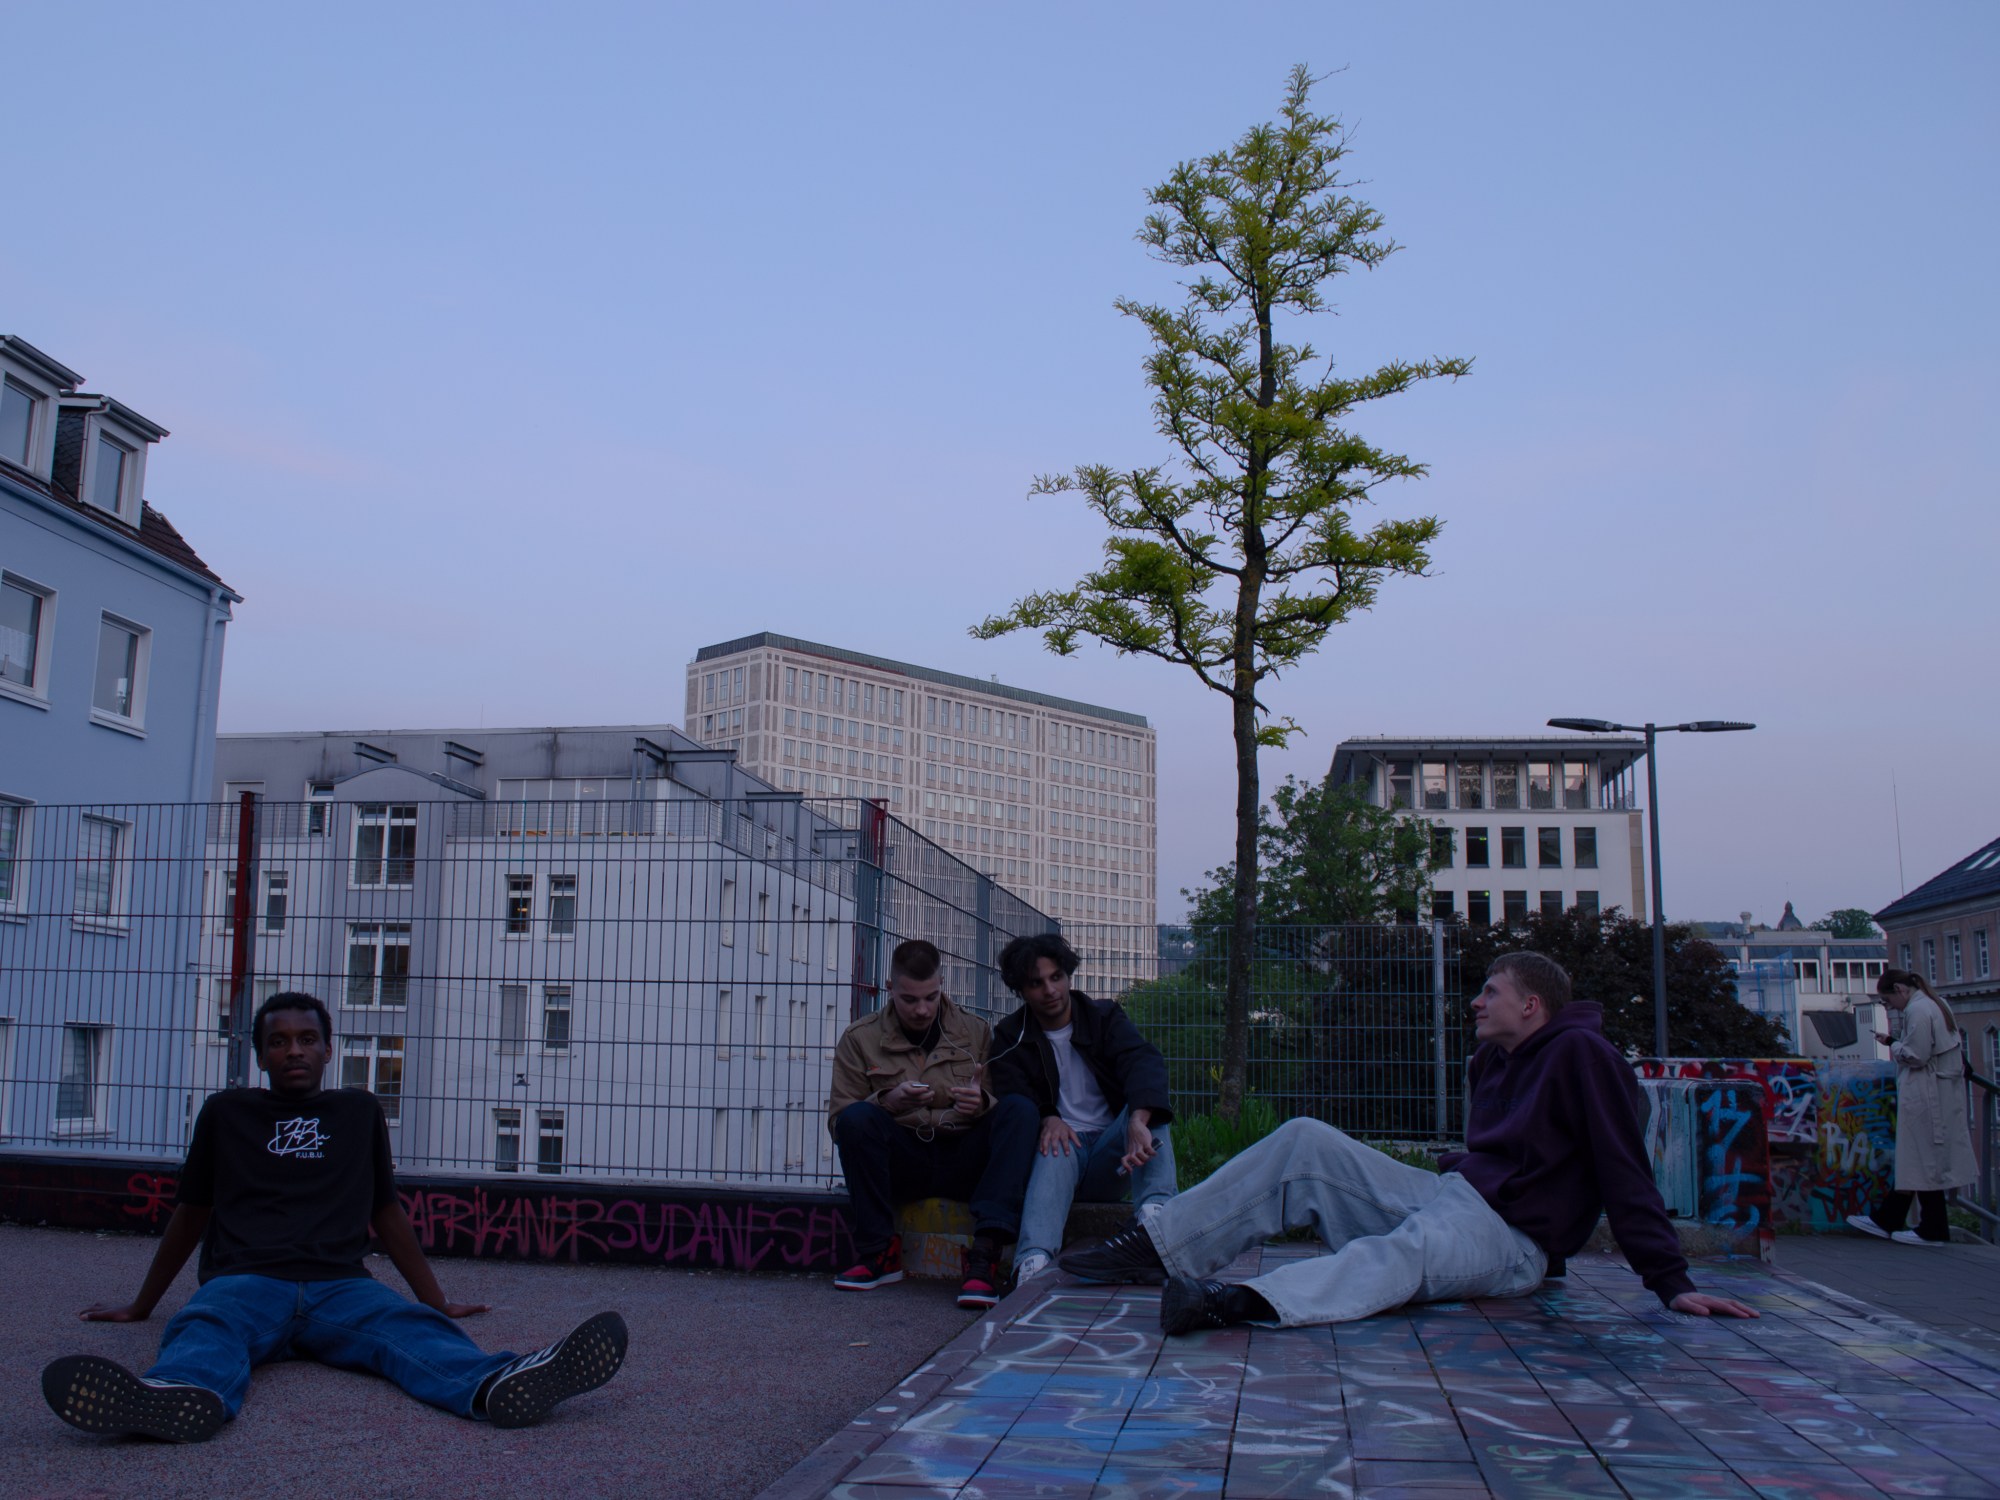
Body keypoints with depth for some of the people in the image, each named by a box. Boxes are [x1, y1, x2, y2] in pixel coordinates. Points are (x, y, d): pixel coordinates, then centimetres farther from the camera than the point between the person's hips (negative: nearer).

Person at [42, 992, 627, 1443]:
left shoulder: (360, 1111, 25)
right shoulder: (226, 1112, 21)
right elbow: (191, 1214, 30)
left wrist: (437, 1302, 30)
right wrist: (140, 1306, 36)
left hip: (340, 1287, 0)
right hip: (246, 1282, 0)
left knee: (414, 1328, -34)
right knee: (206, 1326, -38)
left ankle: (498, 1385, -65)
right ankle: (183, 1396, -73)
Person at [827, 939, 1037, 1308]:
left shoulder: (975, 1032, 8)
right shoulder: (860, 1039, 4)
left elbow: (1004, 1109, 6)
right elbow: (838, 1120, -2)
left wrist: (982, 1103, -19)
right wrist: (887, 1102, -21)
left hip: (962, 1162, 1)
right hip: (900, 1164, -1)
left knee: (1021, 1108, -25)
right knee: (857, 1117, -30)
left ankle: (985, 1252, -36)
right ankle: (880, 1253, -18)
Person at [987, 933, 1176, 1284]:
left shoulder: (1104, 1017, 6)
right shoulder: (1010, 1038, 9)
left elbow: (1144, 1061, -15)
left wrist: (1138, 1121, -38)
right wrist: (1047, 1119, -32)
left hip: (1109, 1156, 2)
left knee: (1147, 1100, -26)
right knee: (1057, 1148, -37)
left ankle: (1154, 1213, -48)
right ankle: (1033, 1263, -61)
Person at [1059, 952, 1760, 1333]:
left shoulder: (1580, 1054, -6)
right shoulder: (1490, 1062, 20)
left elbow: (1624, 1172, -11)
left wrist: (1672, 1282, -15)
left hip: (1509, 1238, -9)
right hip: (1448, 1195, 9)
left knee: (1406, 1253, -41)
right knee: (1305, 1143, -6)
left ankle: (1246, 1302, -69)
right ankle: (1161, 1251, -14)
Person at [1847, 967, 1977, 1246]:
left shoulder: (1917, 1010, -17)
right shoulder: (1936, 1003, 14)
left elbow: (1915, 1056, -21)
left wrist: (1892, 1044, -4)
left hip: (1924, 1097, -10)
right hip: (1940, 1094, 10)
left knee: (1921, 1161, -1)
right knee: (1911, 1160, 12)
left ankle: (1933, 1230, 7)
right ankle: (1885, 1220, 18)